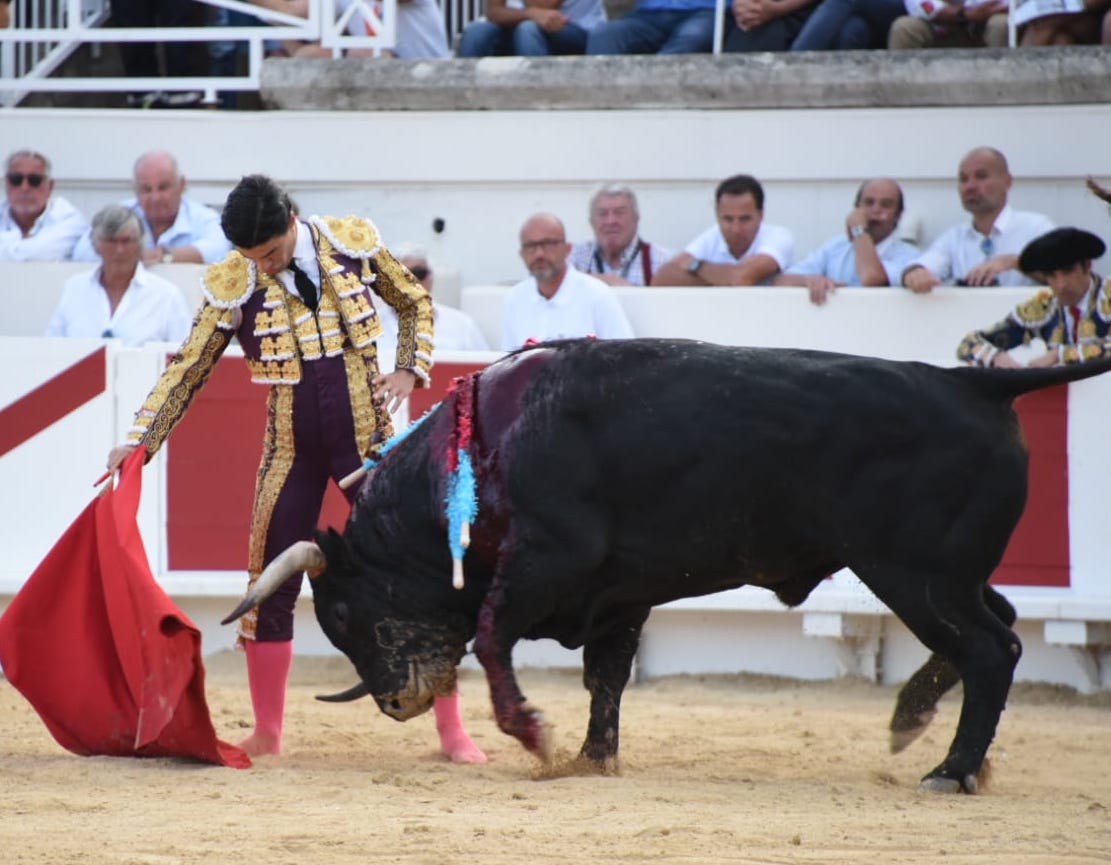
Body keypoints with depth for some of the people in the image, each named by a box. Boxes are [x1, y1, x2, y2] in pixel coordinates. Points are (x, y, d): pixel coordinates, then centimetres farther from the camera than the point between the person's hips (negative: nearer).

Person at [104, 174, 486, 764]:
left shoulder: (354, 244, -6)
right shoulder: (232, 285, -8)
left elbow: (415, 304, 11)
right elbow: (188, 367, -2)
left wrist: (410, 371, -3)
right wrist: (140, 440, -9)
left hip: (369, 440, 0)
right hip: (291, 450, 0)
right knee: (271, 585, 1)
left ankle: (451, 730, 8)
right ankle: (267, 732, 15)